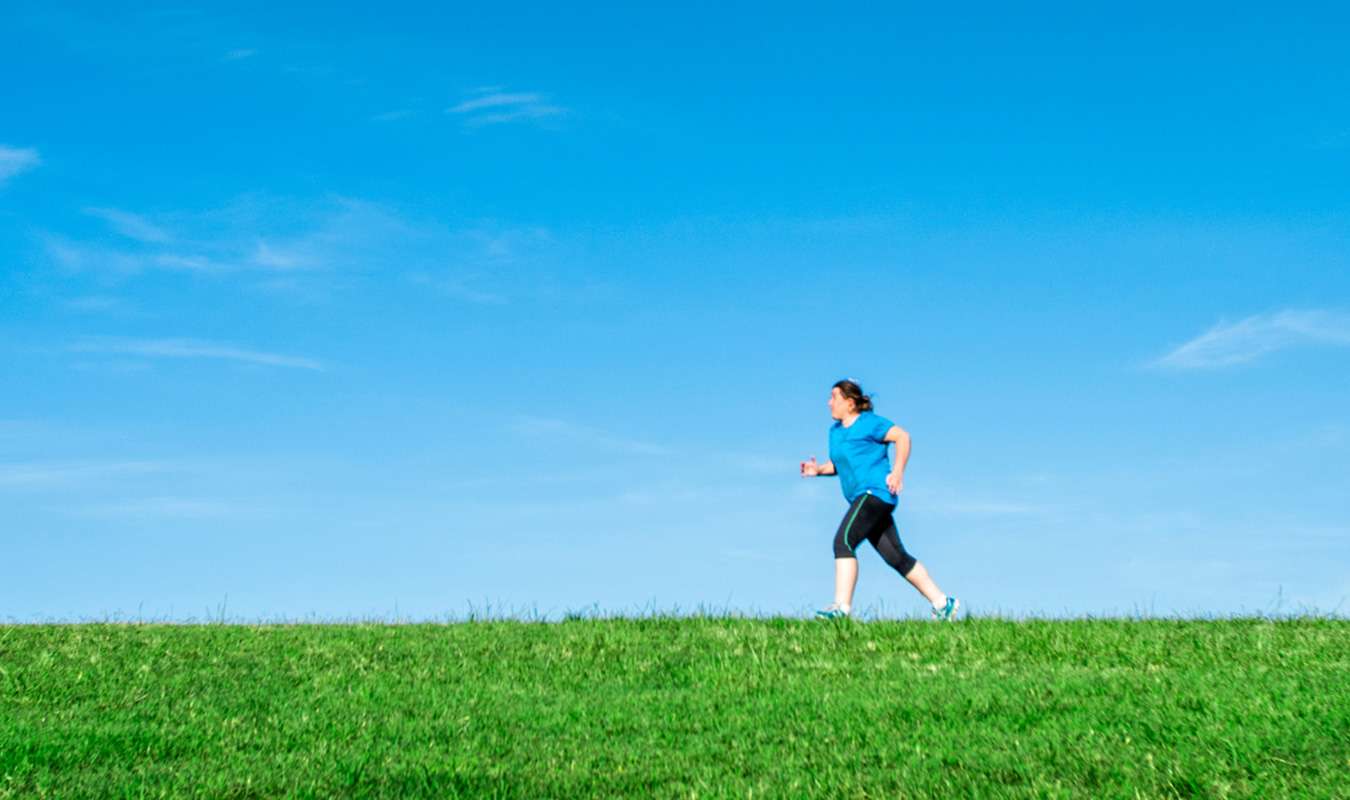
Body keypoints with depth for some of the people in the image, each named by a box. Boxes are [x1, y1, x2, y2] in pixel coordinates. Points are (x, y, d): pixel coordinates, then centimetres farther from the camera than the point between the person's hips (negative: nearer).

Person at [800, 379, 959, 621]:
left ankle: (842, 607, -27)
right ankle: (942, 603, 14)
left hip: (876, 492, -9)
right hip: (861, 499, 9)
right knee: (896, 557, 8)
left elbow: (902, 437, -7)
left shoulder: (869, 422, -4)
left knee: (843, 541, -22)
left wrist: (898, 472, -15)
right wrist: (818, 470, 8)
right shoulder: (835, 431, 19)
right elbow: (838, 464, 28)